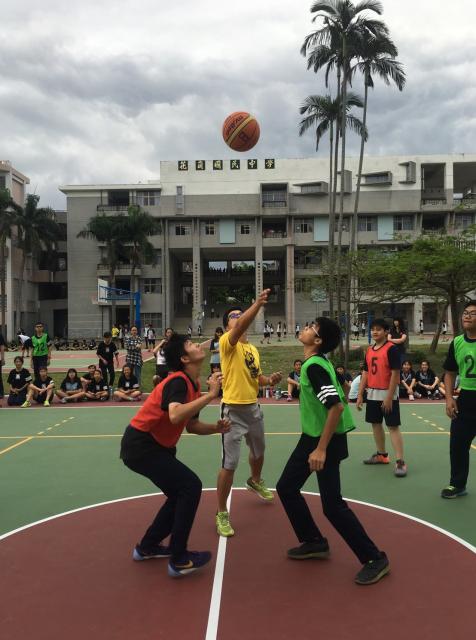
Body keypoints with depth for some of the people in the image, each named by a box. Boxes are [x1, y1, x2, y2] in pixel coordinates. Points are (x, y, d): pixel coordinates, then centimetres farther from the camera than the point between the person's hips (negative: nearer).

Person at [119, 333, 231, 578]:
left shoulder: (193, 384, 7)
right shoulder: (178, 381, -21)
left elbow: (192, 425, 13)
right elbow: (175, 416, -40)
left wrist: (216, 427, -5)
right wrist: (211, 394, -36)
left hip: (154, 446, 10)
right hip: (140, 446, -10)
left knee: (181, 493, 15)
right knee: (191, 486, -13)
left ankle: (148, 546, 31)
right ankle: (179, 560, -2)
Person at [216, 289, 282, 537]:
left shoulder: (253, 349, 12)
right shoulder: (227, 342, -12)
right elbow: (240, 327, -33)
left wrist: (270, 380, 0)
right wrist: (258, 303, -44)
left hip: (253, 407, 8)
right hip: (233, 409, -8)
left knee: (258, 451, 27)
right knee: (229, 464, -7)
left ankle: (255, 481, 58)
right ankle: (221, 513, 9)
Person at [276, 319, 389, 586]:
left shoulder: (314, 366, -23)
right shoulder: (319, 362, 6)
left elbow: (336, 406, -30)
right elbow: (340, 397, 17)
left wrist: (322, 448, -27)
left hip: (326, 441, -10)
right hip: (311, 436, 10)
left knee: (332, 504, -6)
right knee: (286, 487, 13)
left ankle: (375, 558, 10)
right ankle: (314, 542, 27)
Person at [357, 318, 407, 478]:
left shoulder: (391, 349, -13)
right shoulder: (369, 350, 9)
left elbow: (395, 373, -16)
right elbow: (365, 373, 13)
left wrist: (389, 397, -19)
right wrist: (360, 394, 9)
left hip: (387, 394, -8)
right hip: (372, 394, 8)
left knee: (393, 426, -7)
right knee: (376, 424, 16)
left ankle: (400, 462, -5)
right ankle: (381, 455, 31)